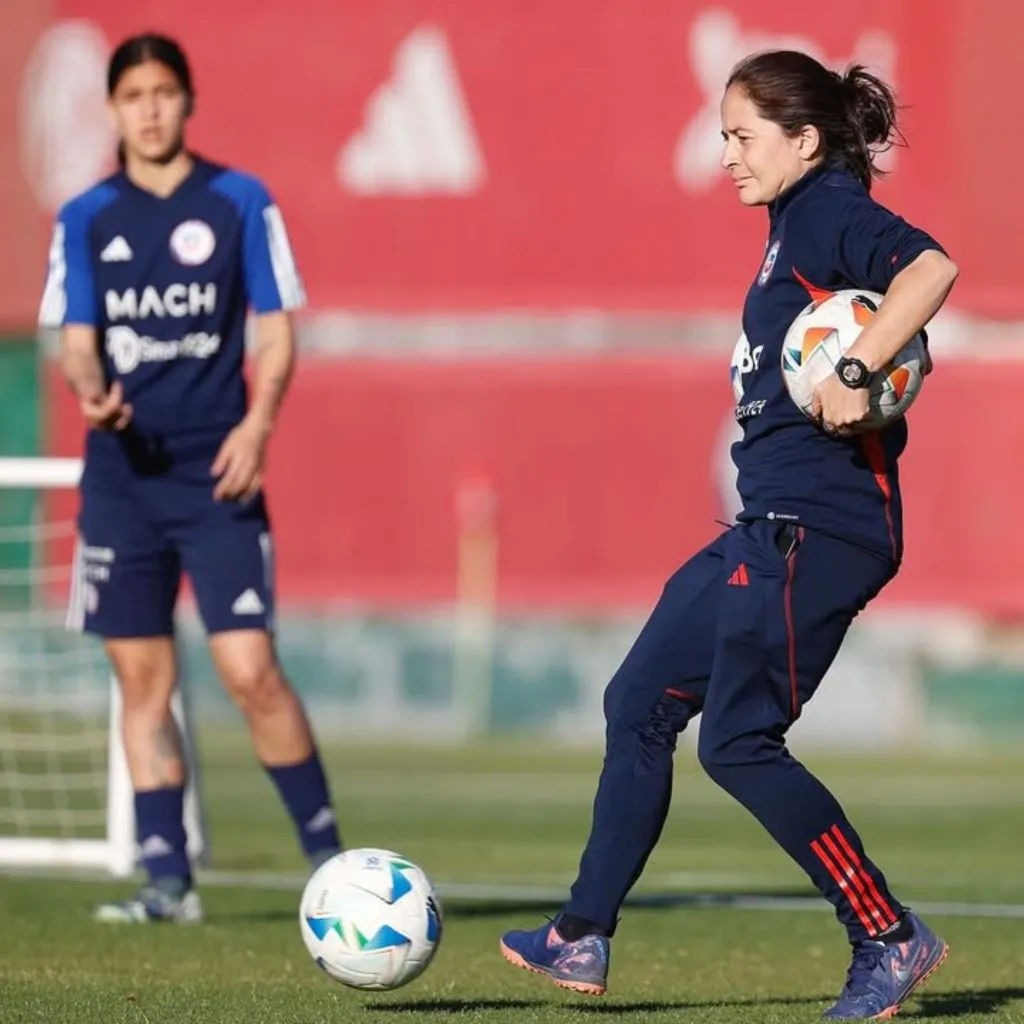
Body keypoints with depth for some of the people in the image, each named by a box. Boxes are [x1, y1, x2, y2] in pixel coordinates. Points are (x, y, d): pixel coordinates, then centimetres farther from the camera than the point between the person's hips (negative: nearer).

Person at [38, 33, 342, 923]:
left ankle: (328, 855, 4)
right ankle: (168, 878, 9)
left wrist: (257, 424, -13)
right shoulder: (85, 220, 8)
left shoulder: (242, 203, 2)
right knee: (143, 678, 3)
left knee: (250, 669, -11)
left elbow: (276, 333, 3)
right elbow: (76, 341, 4)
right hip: (121, 473, 3)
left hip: (217, 472, -3)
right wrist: (91, 390, -18)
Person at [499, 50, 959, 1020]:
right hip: (772, 524, 11)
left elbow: (932, 266, -29)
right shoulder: (797, 224, 17)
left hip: (816, 530, -11)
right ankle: (583, 939, 16)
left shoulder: (832, 211, -11)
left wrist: (855, 372, -30)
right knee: (640, 701, 11)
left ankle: (891, 940, 1)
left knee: (737, 742, -9)